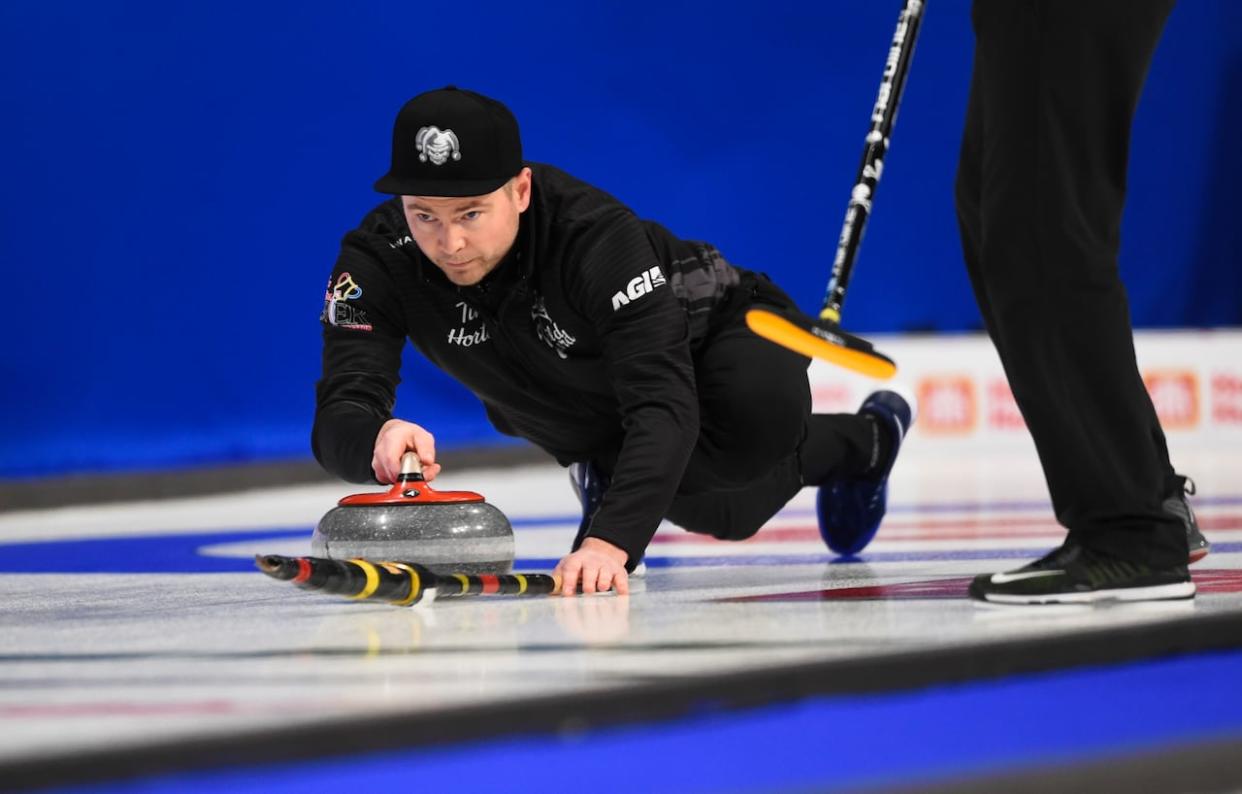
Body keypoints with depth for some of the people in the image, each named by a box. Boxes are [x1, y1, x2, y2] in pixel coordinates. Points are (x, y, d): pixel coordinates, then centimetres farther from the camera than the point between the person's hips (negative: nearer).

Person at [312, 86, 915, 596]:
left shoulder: (598, 234, -42)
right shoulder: (376, 262, -31)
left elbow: (665, 405, -50)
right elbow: (338, 422, -39)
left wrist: (610, 541, -65)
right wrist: (378, 439, -64)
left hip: (706, 339, -4)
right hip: (584, 423, 4)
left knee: (758, 420, -33)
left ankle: (866, 442, 3)